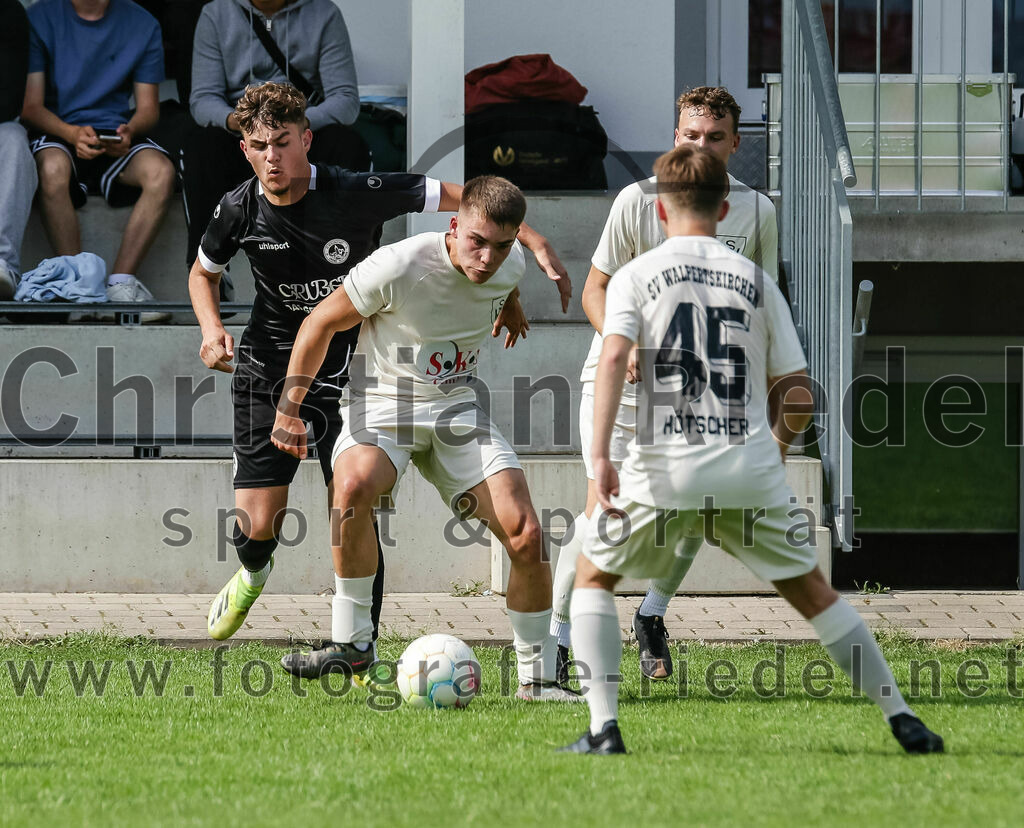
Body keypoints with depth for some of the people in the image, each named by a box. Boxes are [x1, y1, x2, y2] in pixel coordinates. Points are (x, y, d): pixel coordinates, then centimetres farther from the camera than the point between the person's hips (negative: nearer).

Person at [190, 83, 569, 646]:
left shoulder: (358, 194, -18)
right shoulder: (239, 211, -8)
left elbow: (465, 198, -13)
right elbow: (203, 272, 14)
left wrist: (536, 245, -21)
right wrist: (211, 330, -5)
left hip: (348, 368, -2)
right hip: (269, 368, 2)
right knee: (258, 524, -2)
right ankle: (252, 575, 35)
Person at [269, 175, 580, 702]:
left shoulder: (510, 268, -8)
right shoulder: (398, 267, -23)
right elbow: (322, 323, -9)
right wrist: (288, 409, -7)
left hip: (456, 408, 4)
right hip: (382, 402, -4)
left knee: (526, 537, -11)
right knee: (354, 484, -37)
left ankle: (537, 678, 7)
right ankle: (352, 642, -22)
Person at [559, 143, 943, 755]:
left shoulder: (637, 275, 6)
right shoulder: (756, 280, 13)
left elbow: (614, 358, -11)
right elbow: (798, 394, 11)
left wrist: (600, 454, -16)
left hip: (665, 470, -2)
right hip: (752, 470, 2)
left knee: (593, 575, 17)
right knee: (812, 590, 16)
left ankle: (605, 728, 3)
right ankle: (902, 720, 13)